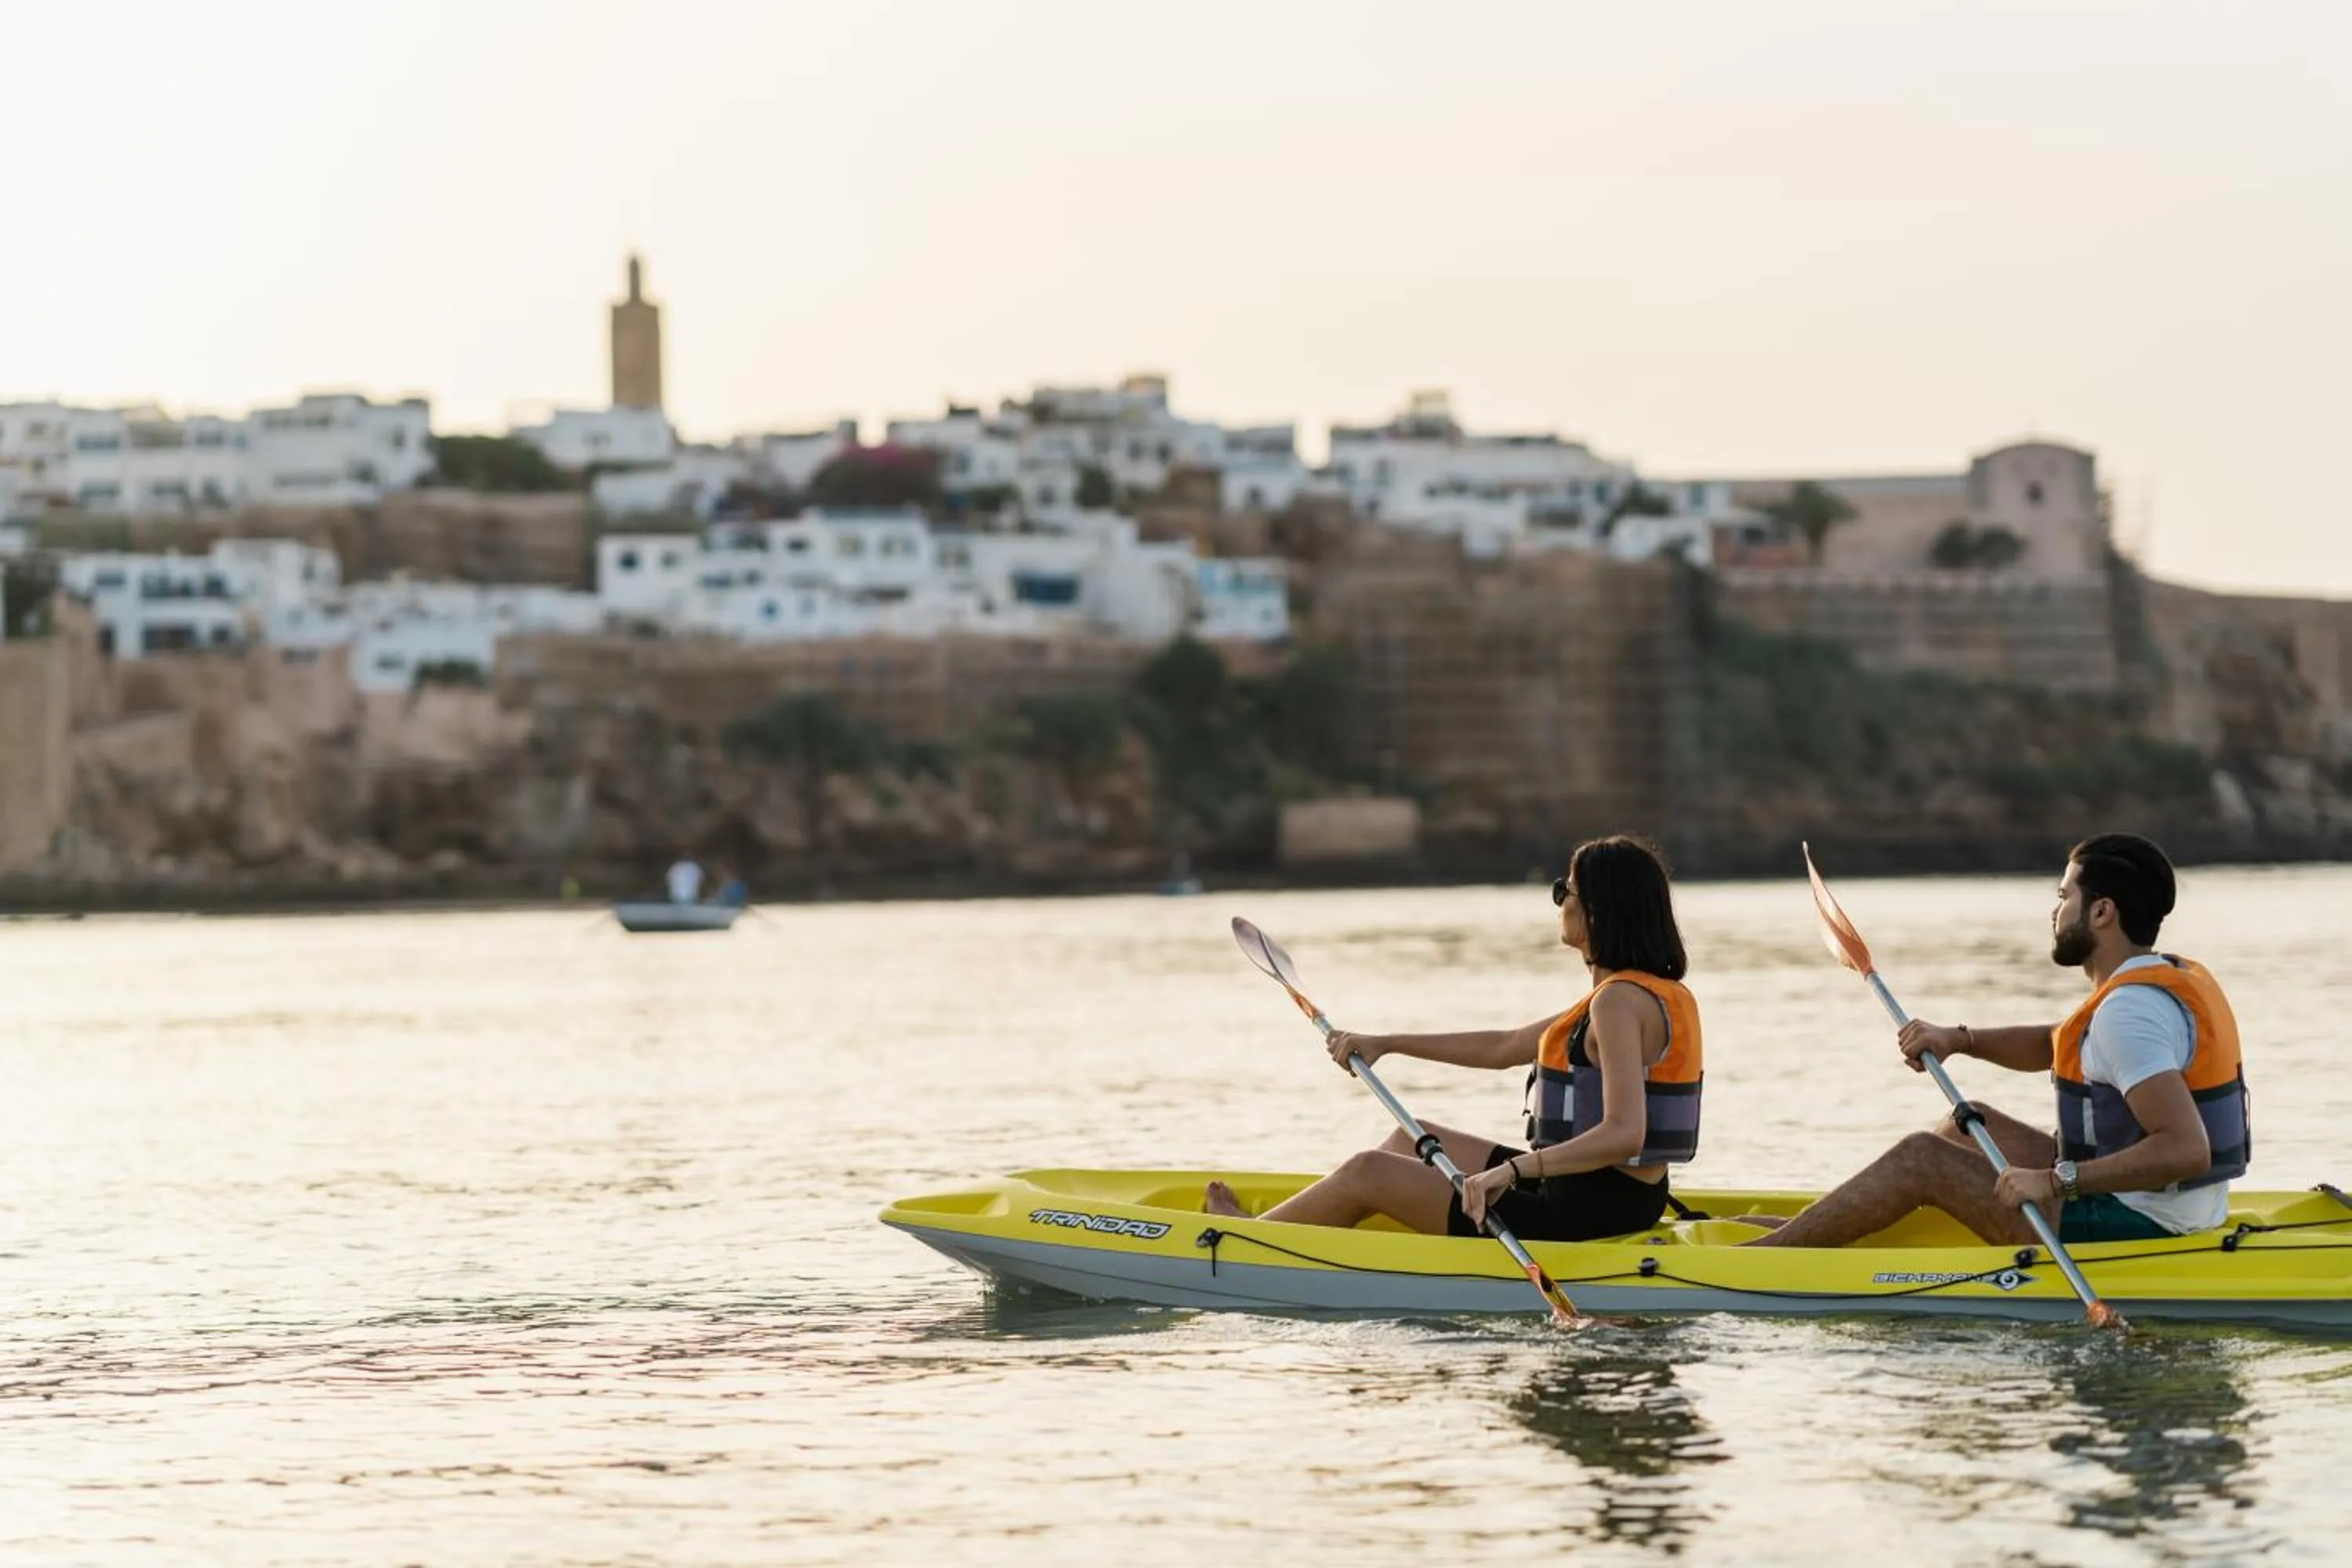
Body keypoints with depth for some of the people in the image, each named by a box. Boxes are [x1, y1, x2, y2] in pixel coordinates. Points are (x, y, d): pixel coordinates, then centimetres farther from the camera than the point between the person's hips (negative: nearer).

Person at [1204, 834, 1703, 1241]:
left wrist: (1512, 1170, -36)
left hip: (1580, 1216, -10)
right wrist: (1387, 1043, 22)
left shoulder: (1621, 1001, -19)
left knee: (1367, 1172, 0)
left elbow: (1624, 1134, -33)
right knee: (1413, 1140, 25)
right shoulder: (1664, 993, 13)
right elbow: (1505, 1047, 21)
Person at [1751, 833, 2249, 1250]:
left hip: (2130, 1229, -10)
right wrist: (1959, 1039, 10)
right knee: (1969, 1127, 22)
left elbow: (2187, 1149, -32)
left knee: (1920, 1159, -5)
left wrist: (2056, 1181, -30)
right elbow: (2055, 1045, 25)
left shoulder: (2130, 1010, -22)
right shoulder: (2180, 979, 11)